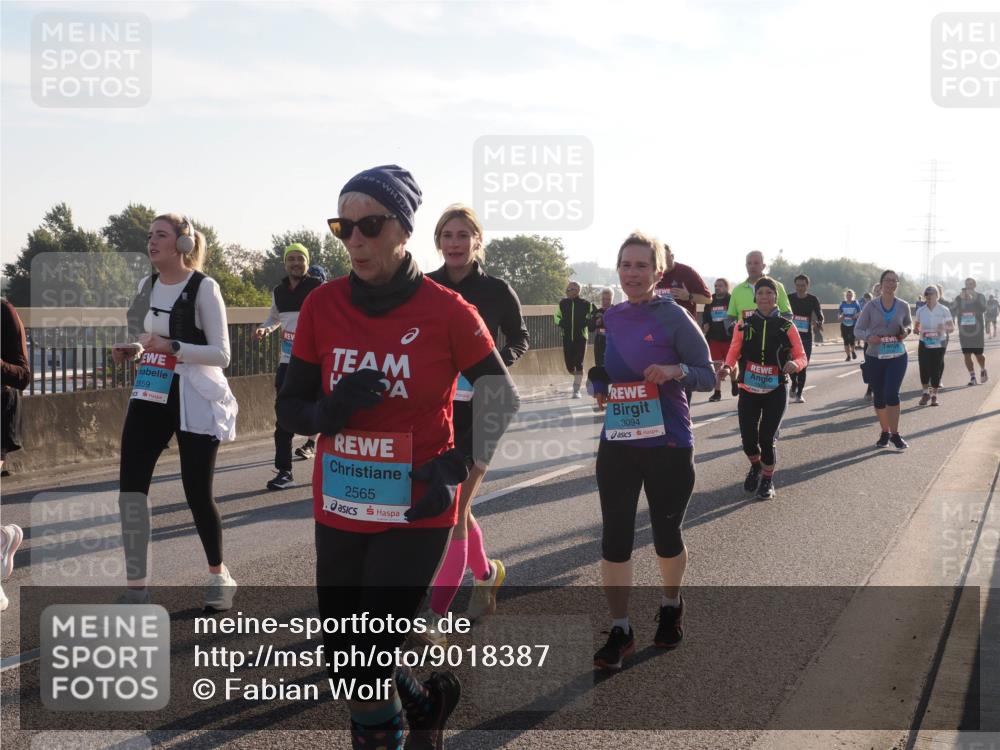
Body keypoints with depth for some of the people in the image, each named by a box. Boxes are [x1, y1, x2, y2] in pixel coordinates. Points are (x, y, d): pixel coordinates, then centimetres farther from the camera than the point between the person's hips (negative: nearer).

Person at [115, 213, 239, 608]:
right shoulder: (147, 285, 9)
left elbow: (221, 354, -14)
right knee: (131, 484, -5)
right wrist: (130, 351, 0)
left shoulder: (203, 288, -11)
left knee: (197, 491, 0)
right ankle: (135, 589, 3)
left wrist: (172, 347, -25)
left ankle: (218, 573, 25)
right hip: (150, 396, 6)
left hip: (194, 401, -6)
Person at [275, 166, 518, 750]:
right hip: (339, 511, 4)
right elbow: (290, 410, 3)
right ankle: (427, 703, 40)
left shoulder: (446, 311, -10)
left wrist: (458, 466, -10)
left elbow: (504, 397, 2)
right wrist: (330, 410, -19)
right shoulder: (323, 306, -2)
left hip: (417, 513, -4)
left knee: (364, 676, -7)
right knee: (343, 665, 12)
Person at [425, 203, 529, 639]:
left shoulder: (496, 291, -5)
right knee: (452, 508, 15)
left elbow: (519, 338, 8)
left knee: (453, 513, -7)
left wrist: (498, 365, -11)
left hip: (477, 412, -3)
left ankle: (435, 620, -3)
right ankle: (487, 572, 42)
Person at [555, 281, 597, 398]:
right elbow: (557, 316, 17)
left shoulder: (585, 304, -5)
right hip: (567, 339, 3)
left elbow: (596, 315, 6)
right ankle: (578, 378, 35)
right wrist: (561, 323, -4)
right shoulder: (563, 303, 4)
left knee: (579, 365, -7)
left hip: (581, 338, -3)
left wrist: (586, 322, -10)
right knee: (569, 365, 3)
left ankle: (576, 390, -2)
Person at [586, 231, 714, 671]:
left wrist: (675, 371, -25)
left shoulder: (674, 317, -9)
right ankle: (620, 630, 10)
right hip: (617, 441, 4)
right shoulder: (611, 318, 5)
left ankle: (670, 607, 39)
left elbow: (708, 375, -6)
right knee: (615, 535, 0)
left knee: (666, 532, 12)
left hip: (668, 444, -4)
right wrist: (599, 389, -3)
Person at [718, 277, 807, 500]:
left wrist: (795, 364, -24)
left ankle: (767, 480, 21)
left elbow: (801, 356, -1)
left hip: (776, 391, -1)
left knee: (767, 438, -4)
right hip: (748, 390, 1)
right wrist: (727, 367, -21)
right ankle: (756, 467, 34)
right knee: (748, 439, -1)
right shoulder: (744, 325, 1)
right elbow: (733, 354, 1)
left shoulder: (786, 327, -1)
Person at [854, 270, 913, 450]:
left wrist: (907, 331, -5)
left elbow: (909, 324, 19)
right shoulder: (871, 307, -4)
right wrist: (868, 337, -22)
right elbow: (857, 330, -1)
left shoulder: (903, 306, 1)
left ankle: (895, 434, -3)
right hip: (875, 357, 1)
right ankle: (885, 433, 25)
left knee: (892, 394, -13)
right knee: (879, 397, 8)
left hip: (897, 356, -1)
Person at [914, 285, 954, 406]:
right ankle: (926, 393, 16)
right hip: (924, 344, 1)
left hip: (938, 344, -1)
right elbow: (916, 327, 14)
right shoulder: (920, 311, 3)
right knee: (924, 369, -4)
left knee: (936, 370, 0)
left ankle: (934, 395, 13)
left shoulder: (943, 310, -3)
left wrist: (944, 328, -23)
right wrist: (918, 331, -9)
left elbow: (952, 327, -1)